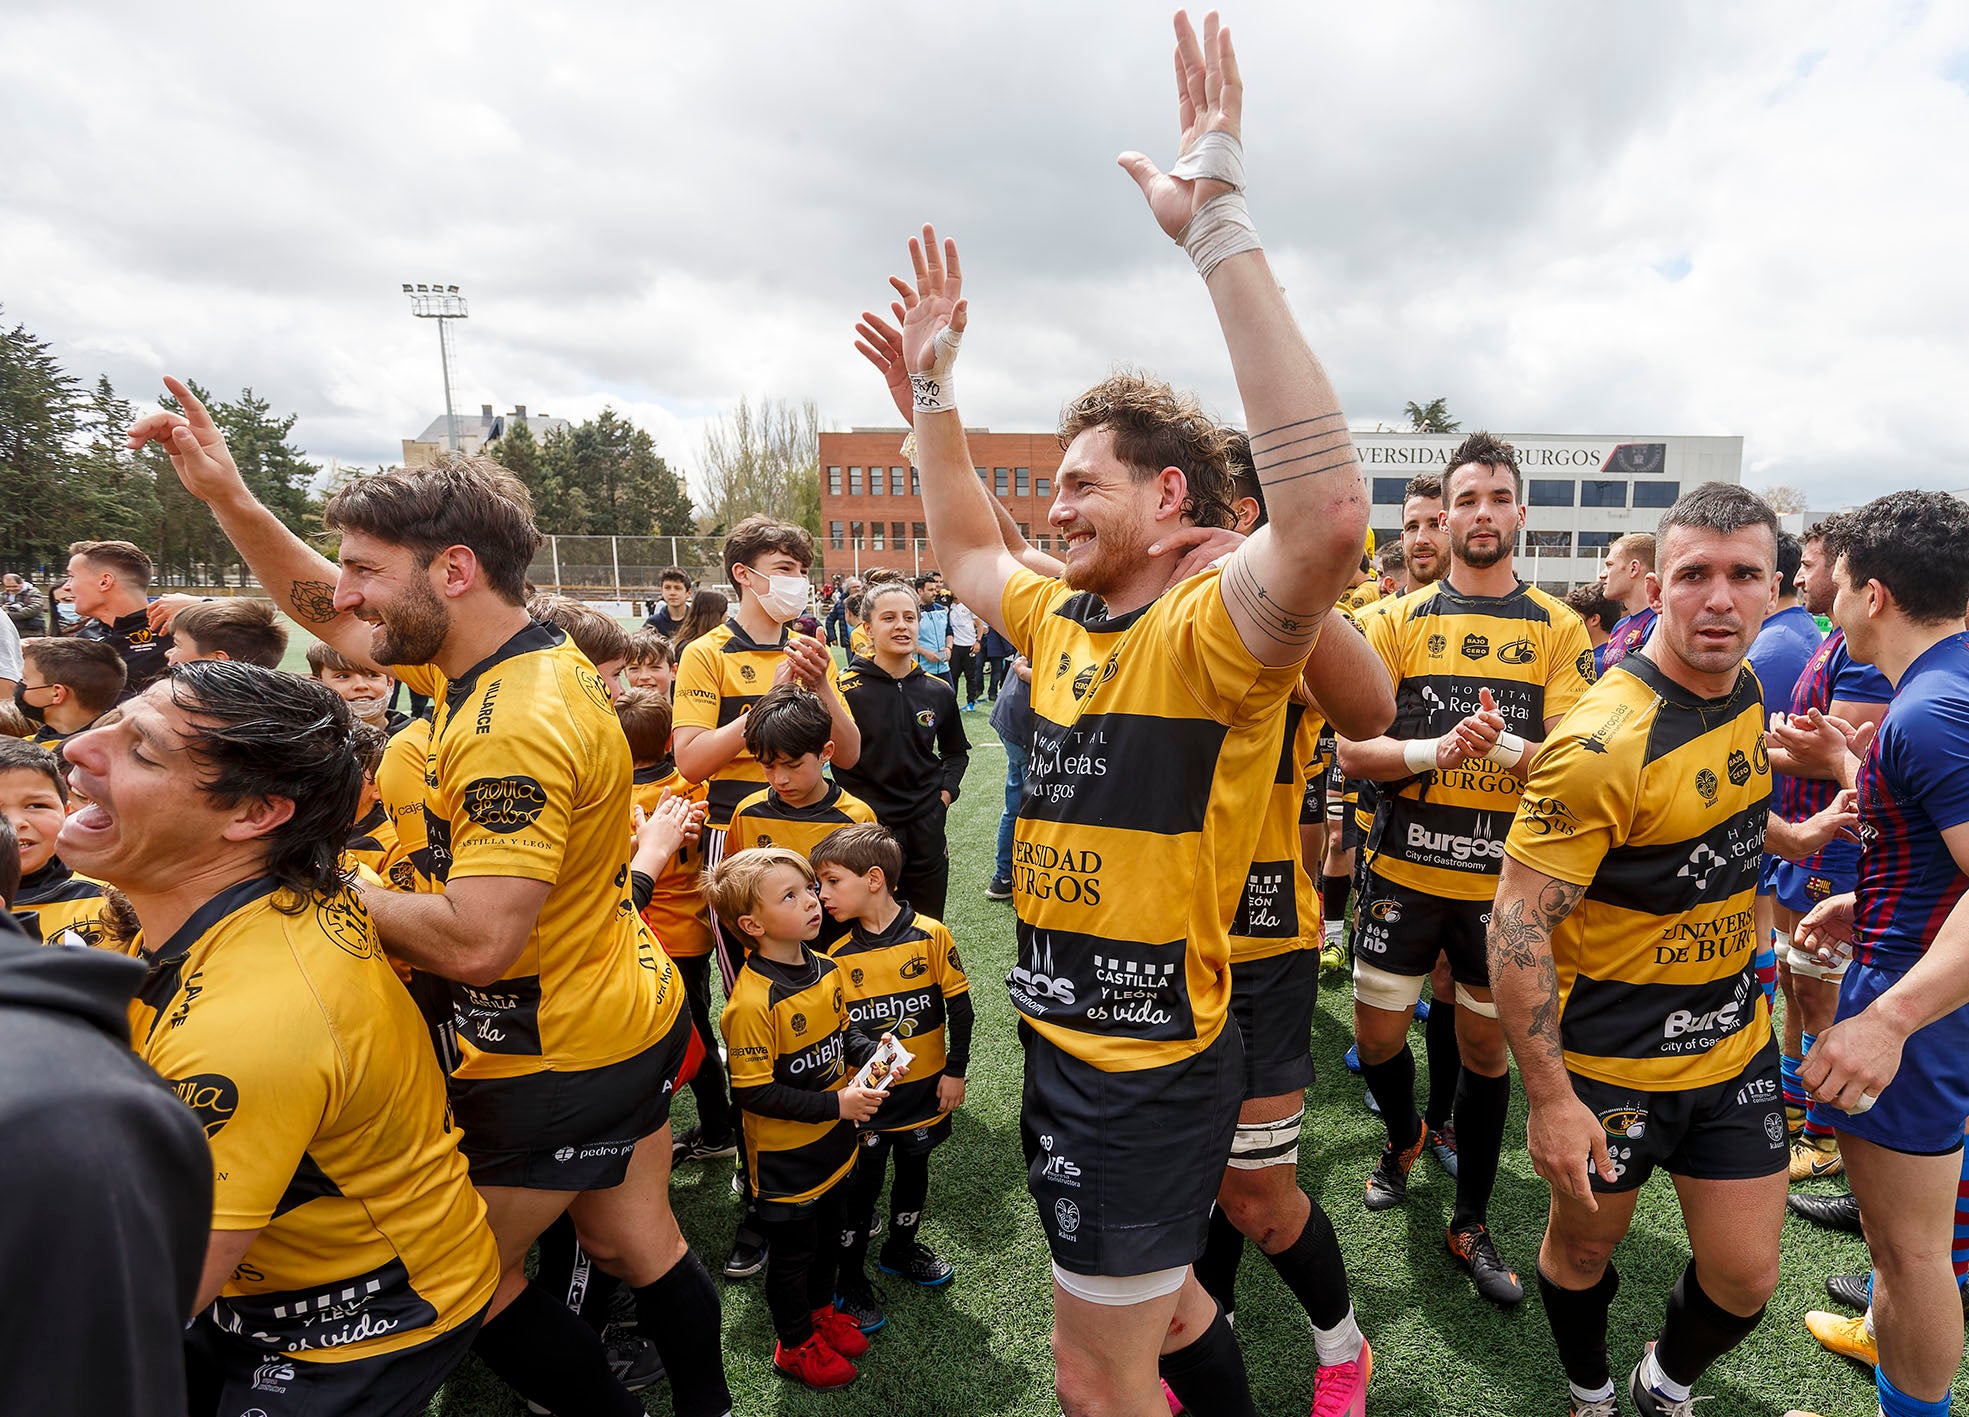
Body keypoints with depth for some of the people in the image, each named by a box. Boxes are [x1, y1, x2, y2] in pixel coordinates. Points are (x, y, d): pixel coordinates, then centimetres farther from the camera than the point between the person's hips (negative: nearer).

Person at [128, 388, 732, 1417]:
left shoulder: (515, 725, -28)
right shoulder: (508, 653, 2)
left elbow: (475, 941, -32)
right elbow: (328, 616, 16)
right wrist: (226, 497, 7)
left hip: (556, 1062, -9)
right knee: (637, 1242, 21)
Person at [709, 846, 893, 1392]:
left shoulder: (825, 968, -5)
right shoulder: (753, 1002, -31)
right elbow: (753, 1093, -27)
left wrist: (872, 1055, -10)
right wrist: (835, 1104, -25)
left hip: (833, 1142, 7)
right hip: (785, 1156, -7)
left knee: (828, 1234, 26)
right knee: (792, 1250, 15)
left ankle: (821, 1308, 52)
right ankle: (796, 1344, 39)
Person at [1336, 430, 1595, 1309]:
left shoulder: (1558, 628, 1)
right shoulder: (1399, 621, -1)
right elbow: (1351, 750, -7)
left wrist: (1503, 746, -26)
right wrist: (1435, 751, -24)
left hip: (1504, 879, 0)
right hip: (1406, 868, 0)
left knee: (1486, 1047, 13)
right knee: (1377, 1036, 10)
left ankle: (1471, 1226, 32)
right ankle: (1405, 1138, 44)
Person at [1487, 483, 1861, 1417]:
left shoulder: (1746, 690, -1)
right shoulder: (1602, 743, -27)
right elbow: (1518, 922, -25)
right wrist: (1549, 1097, -23)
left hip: (1736, 1043, 6)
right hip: (1611, 1062, -6)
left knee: (1745, 1278, 14)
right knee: (1584, 1248, 16)